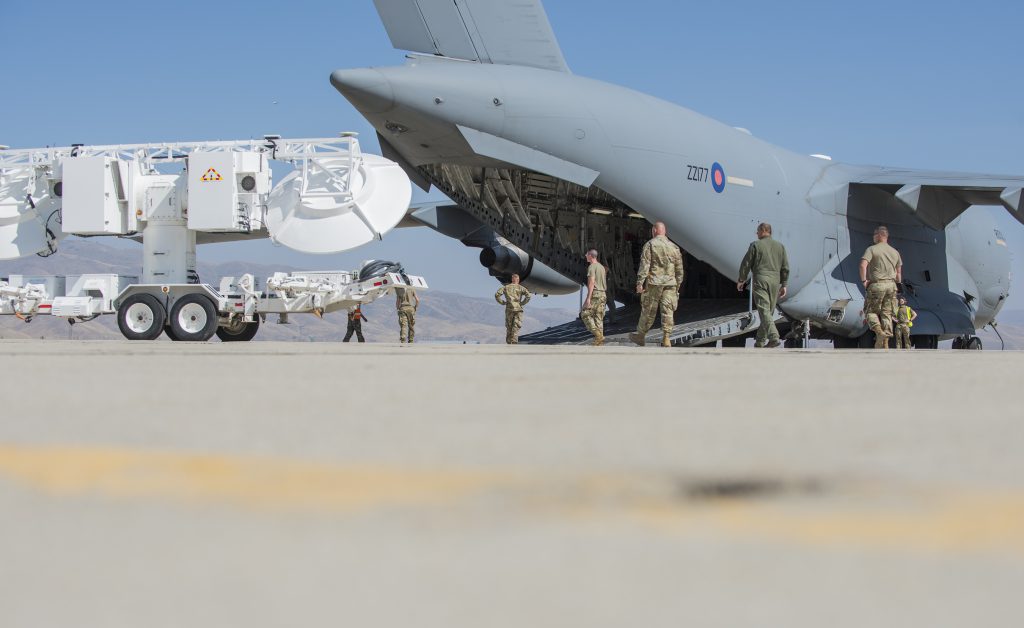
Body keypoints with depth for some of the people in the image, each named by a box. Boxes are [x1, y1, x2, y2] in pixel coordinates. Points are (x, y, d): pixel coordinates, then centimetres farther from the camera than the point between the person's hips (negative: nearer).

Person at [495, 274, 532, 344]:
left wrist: (502, 302, 6)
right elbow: (528, 295, -11)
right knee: (516, 328, -4)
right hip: (518, 309, -2)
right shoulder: (521, 287, 3)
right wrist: (522, 303, 0)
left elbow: (497, 294, -3)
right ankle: (514, 343, -14)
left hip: (509, 309, 2)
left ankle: (508, 343, 12)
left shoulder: (506, 287, 8)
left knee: (509, 327, 11)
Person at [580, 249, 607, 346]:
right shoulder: (602, 267, 19)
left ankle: (598, 334, -17)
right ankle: (598, 342, 2)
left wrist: (588, 298, -21)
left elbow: (591, 282, -18)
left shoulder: (592, 267, -8)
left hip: (594, 294, -8)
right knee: (599, 317, 6)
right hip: (602, 294, 8)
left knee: (585, 314, -4)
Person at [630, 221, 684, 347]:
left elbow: (644, 265, -11)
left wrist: (640, 282, -12)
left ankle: (640, 336, 18)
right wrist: (677, 286, 21)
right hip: (670, 284, 3)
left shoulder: (650, 245, -3)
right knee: (667, 312, 2)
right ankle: (666, 339, -4)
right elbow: (679, 269, 14)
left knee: (648, 310, 5)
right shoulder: (674, 247, 12)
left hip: (653, 283, -3)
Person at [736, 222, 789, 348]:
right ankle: (760, 341, 16)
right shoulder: (780, 246, 11)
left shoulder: (755, 245, -2)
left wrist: (741, 280, 11)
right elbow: (785, 268, 10)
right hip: (775, 281, 5)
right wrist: (784, 285, 14)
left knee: (764, 311, -11)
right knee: (769, 311, 11)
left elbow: (746, 264, 0)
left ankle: (774, 337, -28)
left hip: (760, 280, -5)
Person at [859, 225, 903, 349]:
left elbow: (863, 265, -19)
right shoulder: (895, 252, 14)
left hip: (877, 284, -5)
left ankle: (878, 331, -20)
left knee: (871, 311, 6)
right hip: (891, 284, 5)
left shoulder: (872, 249, -4)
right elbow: (899, 272, 16)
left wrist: (864, 280, -9)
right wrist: (897, 286, 23)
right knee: (886, 313, 6)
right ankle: (885, 343, 2)